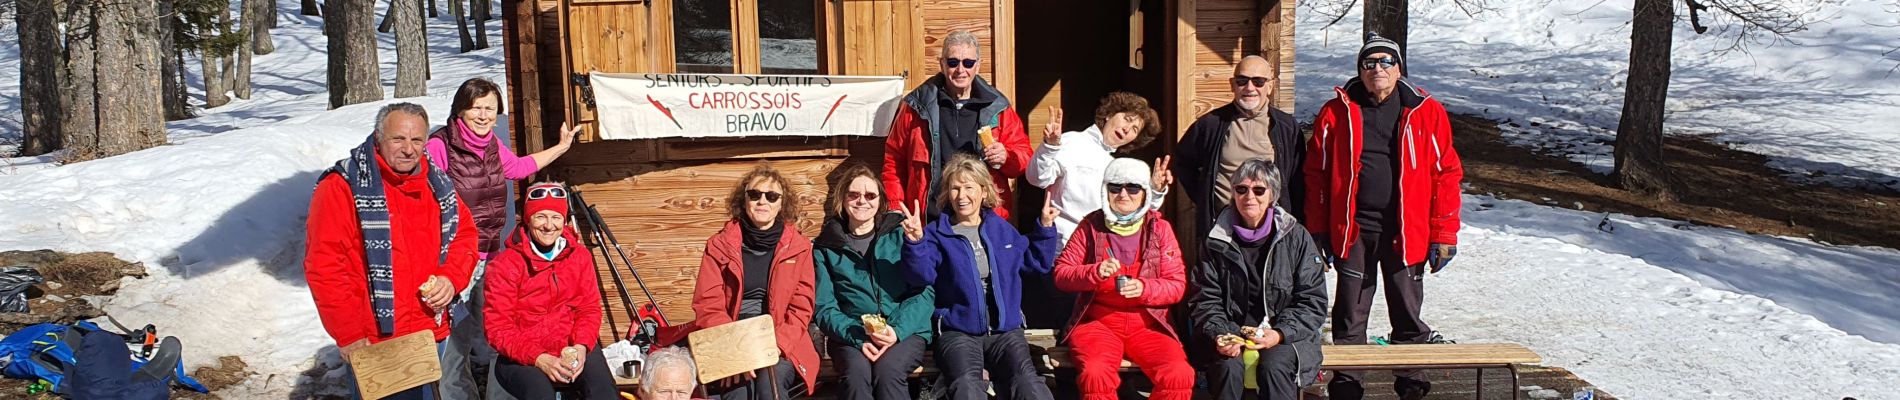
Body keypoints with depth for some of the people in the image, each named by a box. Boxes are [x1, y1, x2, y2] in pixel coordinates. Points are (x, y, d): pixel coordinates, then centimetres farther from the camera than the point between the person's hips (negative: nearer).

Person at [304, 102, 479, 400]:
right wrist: (349, 334, -15)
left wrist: (451, 278, -6)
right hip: (371, 343, -5)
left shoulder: (438, 185, 6)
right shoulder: (343, 187, -12)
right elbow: (323, 265, -15)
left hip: (432, 334, 5)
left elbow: (464, 233, 15)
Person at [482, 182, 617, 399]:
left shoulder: (580, 256, 6)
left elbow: (590, 309, 5)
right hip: (520, 357, -2)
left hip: (573, 350, 3)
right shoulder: (506, 264, -6)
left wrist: (581, 346, -16)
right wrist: (538, 358, -22)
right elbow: (498, 328, -10)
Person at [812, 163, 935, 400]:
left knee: (887, 370, -32)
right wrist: (859, 336, -14)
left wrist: (897, 330, -15)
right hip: (851, 334, 1)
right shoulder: (826, 246, 10)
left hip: (906, 330, 0)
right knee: (856, 373, -32)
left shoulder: (900, 233, 8)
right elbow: (825, 308, 5)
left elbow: (925, 292, 2)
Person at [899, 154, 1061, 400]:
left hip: (1006, 329, 2)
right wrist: (915, 242, -26)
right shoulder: (937, 234, 5)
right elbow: (922, 276, -10)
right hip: (958, 331, -2)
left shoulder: (1002, 229, 16)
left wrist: (1045, 228, 12)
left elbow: (1035, 265, 22)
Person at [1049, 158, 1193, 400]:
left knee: (1179, 376, -26)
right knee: (1095, 374, -33)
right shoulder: (1091, 225, 6)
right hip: (1098, 321, -1)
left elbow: (1177, 285, 3)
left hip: (1148, 323, 1)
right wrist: (1095, 272, -16)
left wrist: (1144, 289, -16)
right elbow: (1060, 274, 2)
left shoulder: (1160, 228, 8)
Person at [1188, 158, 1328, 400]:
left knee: (1273, 367, -32)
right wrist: (1219, 334, -13)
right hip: (1231, 332, 1)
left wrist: (1279, 333, -15)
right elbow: (1204, 300, 7)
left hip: (1285, 335, -1)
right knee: (1229, 367, -31)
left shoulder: (1297, 237, 2)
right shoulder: (1217, 240, 5)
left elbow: (1313, 301, 0)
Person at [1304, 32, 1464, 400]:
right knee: (1350, 316, 9)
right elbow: (1317, 173, 3)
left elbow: (1447, 174, 1)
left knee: (1408, 315, 10)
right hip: (1352, 231, 0)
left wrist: (1444, 234, -3)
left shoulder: (1427, 113, 1)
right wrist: (1317, 230, 0)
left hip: (1406, 233, 0)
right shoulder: (1337, 112, 2)